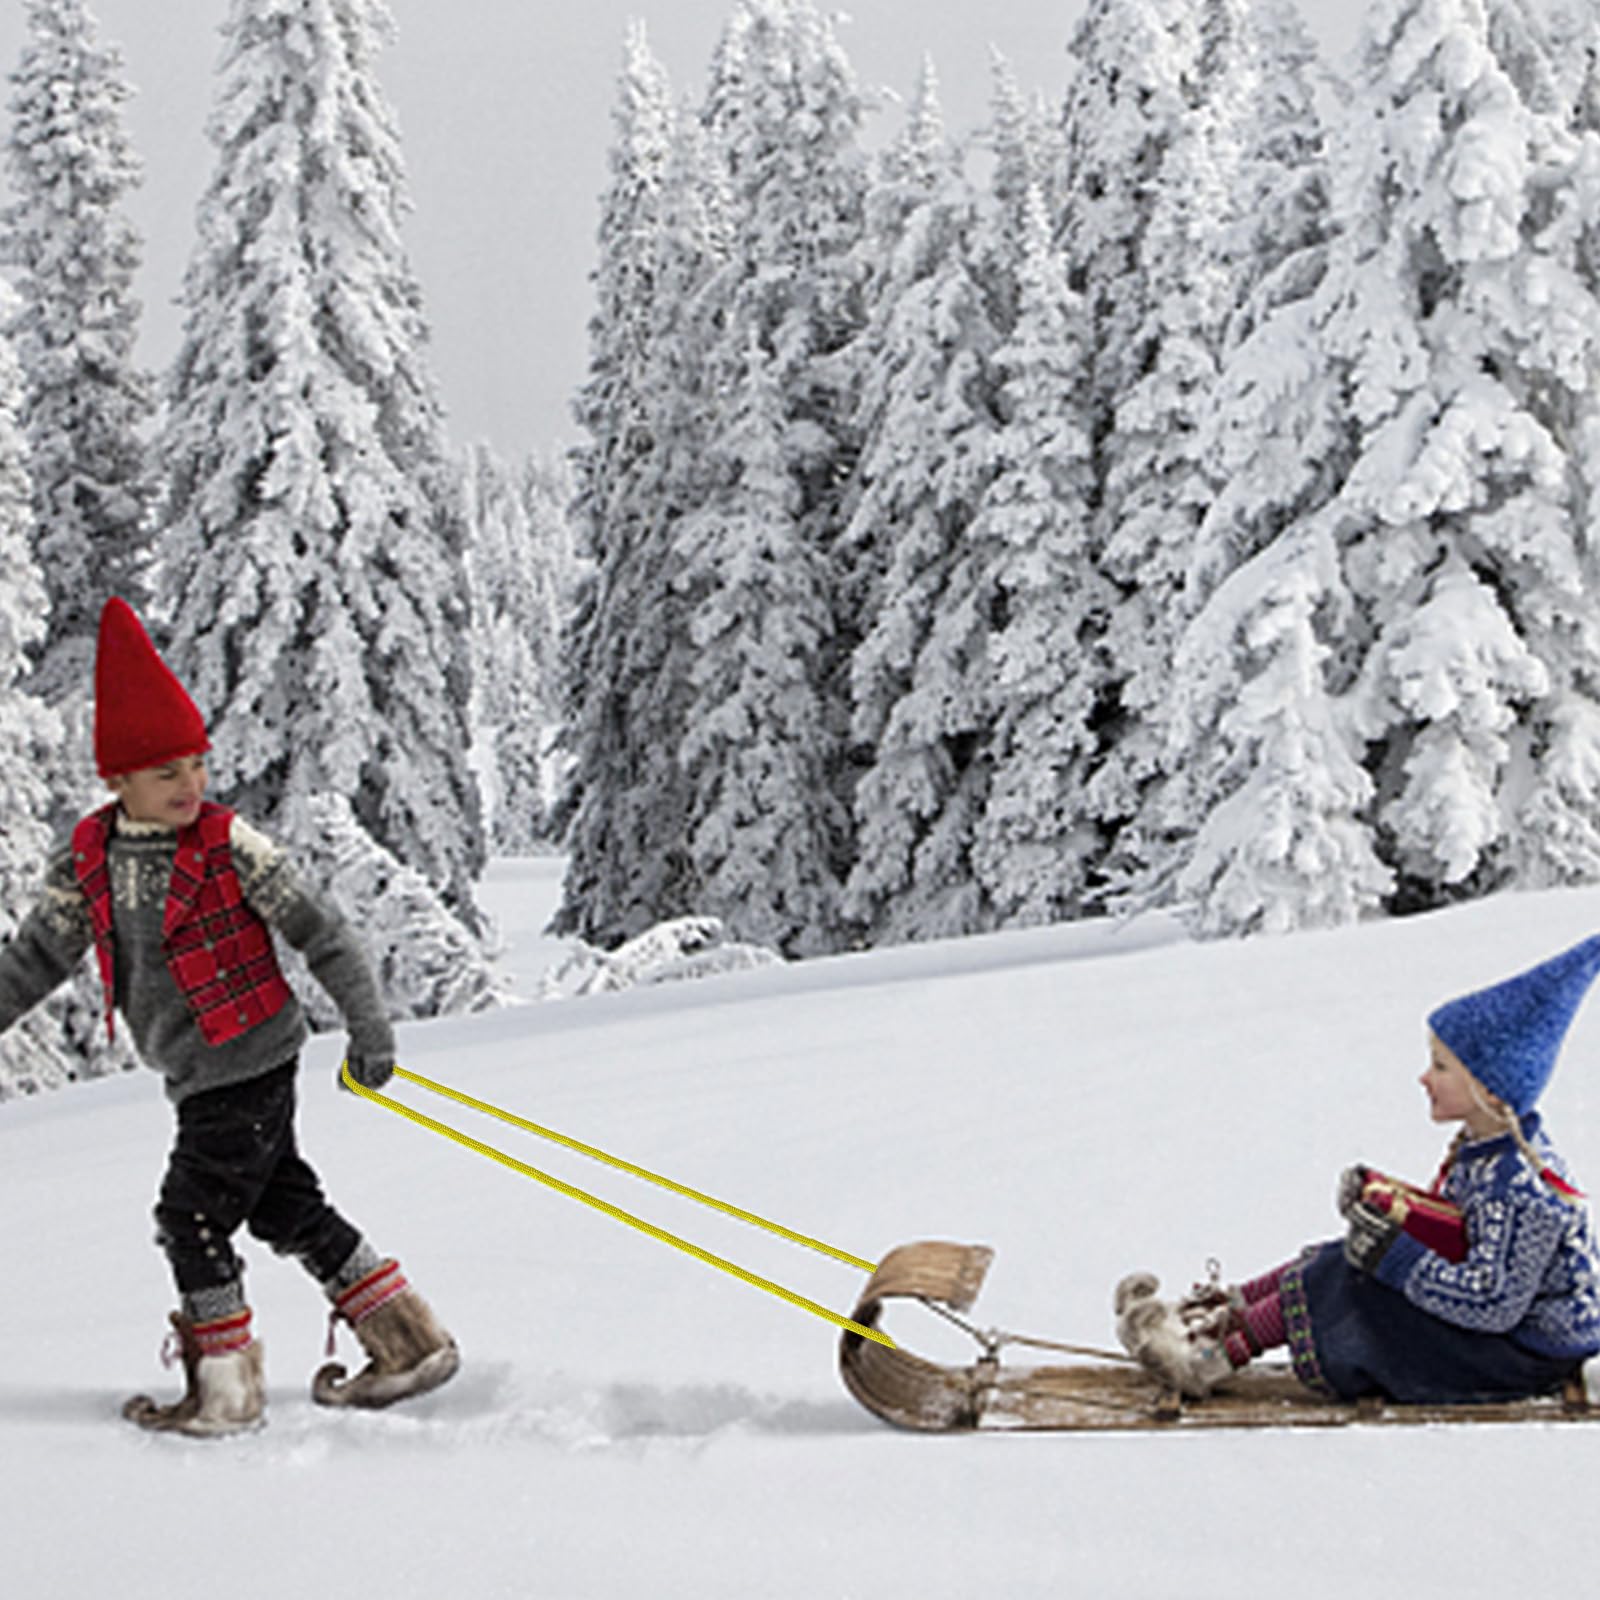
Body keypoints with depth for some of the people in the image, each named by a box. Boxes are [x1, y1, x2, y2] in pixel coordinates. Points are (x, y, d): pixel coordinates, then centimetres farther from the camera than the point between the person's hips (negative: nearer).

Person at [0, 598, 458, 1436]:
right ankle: (410, 1343, 23)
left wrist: (368, 1028, -13)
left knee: (194, 1213, -6)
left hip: (253, 1061, -6)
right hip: (195, 1077, 6)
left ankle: (226, 1388, 10)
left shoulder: (230, 846, -13)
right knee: (286, 1209, 12)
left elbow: (321, 933, -10)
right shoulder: (87, 861, 1)